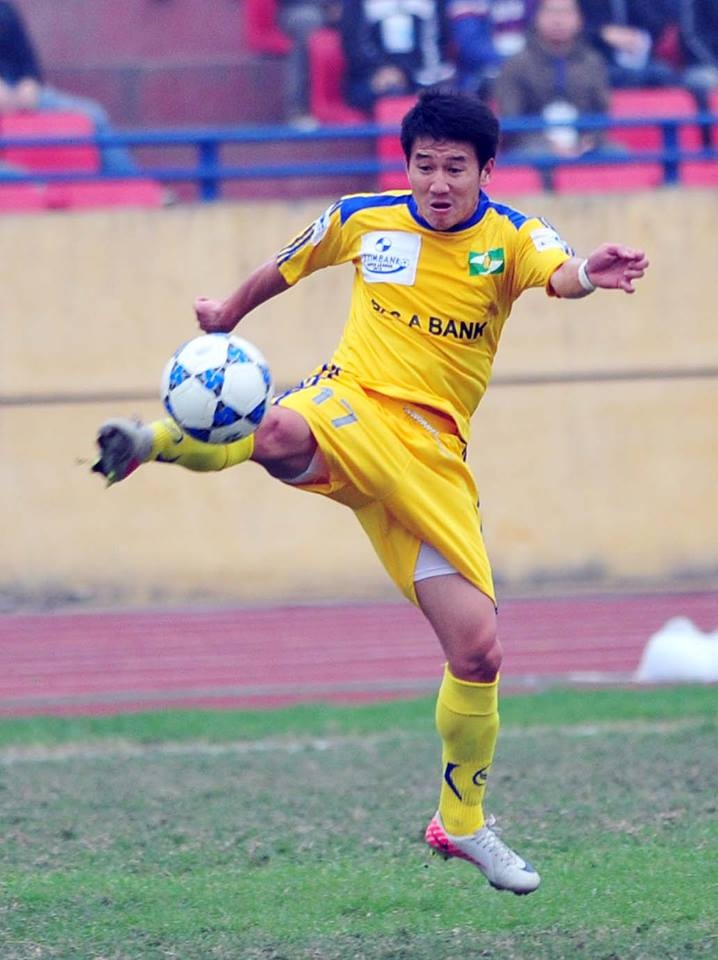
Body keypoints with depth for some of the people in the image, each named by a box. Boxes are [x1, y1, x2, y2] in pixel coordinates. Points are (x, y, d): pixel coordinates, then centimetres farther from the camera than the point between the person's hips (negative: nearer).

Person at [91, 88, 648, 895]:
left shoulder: (509, 238, -3)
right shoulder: (362, 220, 3)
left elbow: (558, 274, -28)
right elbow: (286, 268, 25)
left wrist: (587, 275, -51)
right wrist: (226, 315, 36)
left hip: (432, 456, 1)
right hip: (352, 406, -1)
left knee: (478, 652, -2)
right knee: (278, 434, -44)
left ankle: (460, 823, 20)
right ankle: (158, 441, -15)